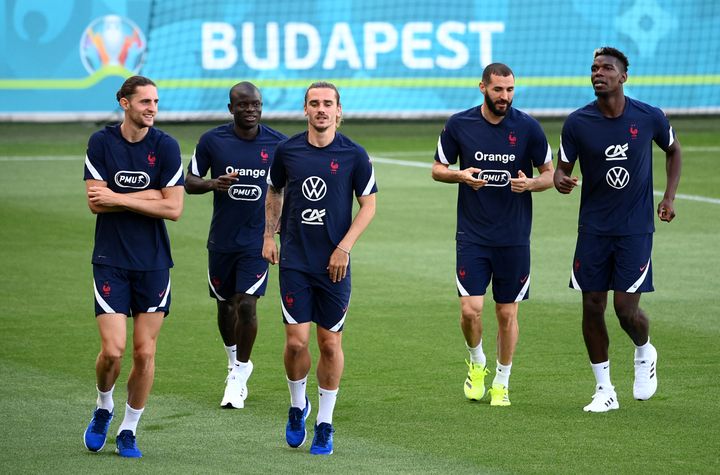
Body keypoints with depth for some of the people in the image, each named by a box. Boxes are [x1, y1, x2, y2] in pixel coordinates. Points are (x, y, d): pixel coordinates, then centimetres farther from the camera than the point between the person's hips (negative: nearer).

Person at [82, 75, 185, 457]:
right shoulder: (101, 143, -2)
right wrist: (148, 197, -10)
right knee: (113, 350, -10)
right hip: (110, 261, -1)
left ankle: (129, 430, 17)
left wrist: (120, 199, -11)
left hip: (153, 263, 1)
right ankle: (103, 408, 20)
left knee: (145, 352, 2)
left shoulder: (165, 146, -2)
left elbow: (173, 208, -8)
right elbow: (96, 203, -7)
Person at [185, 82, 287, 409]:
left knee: (246, 305, -12)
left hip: (258, 239, -2)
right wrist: (212, 183, -19)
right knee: (225, 305, 12)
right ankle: (234, 361, 37)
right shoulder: (212, 140, -5)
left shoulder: (278, 144, -4)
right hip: (222, 240, 2)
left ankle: (240, 372, 4)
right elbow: (189, 181, 1)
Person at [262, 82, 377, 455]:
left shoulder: (353, 155, -3)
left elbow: (368, 205, 2)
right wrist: (269, 235, 9)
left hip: (334, 264, -1)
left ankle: (324, 425, 14)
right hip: (294, 261, 1)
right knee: (296, 341, -7)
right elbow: (274, 192, 18)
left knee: (331, 343, 3)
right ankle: (297, 406, 20)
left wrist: (344, 247, -7)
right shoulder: (287, 150, 2)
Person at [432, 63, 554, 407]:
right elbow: (437, 169, 9)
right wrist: (460, 175, -12)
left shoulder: (527, 127, -3)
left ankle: (501, 383, 22)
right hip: (472, 235, 0)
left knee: (507, 313, 6)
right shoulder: (459, 125, -2)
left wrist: (530, 183, -17)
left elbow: (550, 174, 6)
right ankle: (476, 363, 20)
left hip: (514, 237, 0)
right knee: (470, 309, -10)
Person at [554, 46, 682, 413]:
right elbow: (562, 170, 2)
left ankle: (645, 352, 26)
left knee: (626, 308, -9)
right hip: (593, 228, 2)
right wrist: (561, 181, -22)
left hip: (635, 228, -2)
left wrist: (669, 197, 4)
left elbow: (673, 151, 14)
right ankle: (604, 390, 13)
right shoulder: (577, 123, -6)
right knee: (592, 307, 0)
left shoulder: (649, 117, -6)